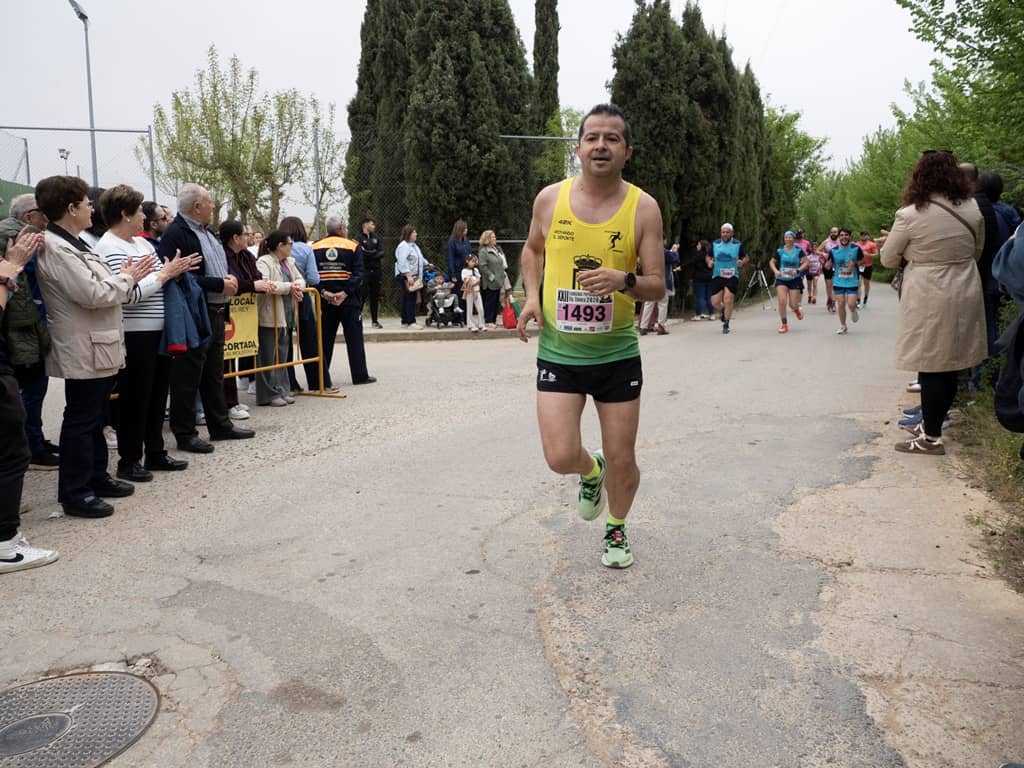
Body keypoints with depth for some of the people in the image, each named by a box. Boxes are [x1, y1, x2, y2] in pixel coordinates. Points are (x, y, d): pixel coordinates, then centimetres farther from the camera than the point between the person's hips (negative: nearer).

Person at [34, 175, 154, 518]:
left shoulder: (73, 244, 15)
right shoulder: (55, 249, -18)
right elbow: (94, 294, -23)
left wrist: (123, 275, 3)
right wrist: (127, 277, -10)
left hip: (100, 348, 10)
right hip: (84, 351, -10)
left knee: (95, 418, 18)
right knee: (81, 420, -1)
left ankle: (96, 476, 30)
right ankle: (74, 492, 8)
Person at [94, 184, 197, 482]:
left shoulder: (142, 242, 13)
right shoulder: (110, 248, -14)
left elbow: (162, 278, 17)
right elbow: (129, 294, -23)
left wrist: (177, 269, -2)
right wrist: (165, 273, -16)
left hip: (158, 331, 9)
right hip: (134, 335, -9)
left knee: (158, 393, 15)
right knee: (135, 398, 1)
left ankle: (155, 453, 27)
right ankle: (128, 461, 13)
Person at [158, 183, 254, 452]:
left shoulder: (206, 232, 16)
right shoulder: (175, 234, -15)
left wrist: (229, 280, 4)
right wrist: (220, 285, -20)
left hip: (216, 313, 10)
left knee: (214, 373, 17)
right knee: (188, 377, -1)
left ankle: (220, 425, 27)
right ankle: (184, 434, 7)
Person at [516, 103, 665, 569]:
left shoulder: (643, 208, -7)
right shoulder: (550, 198, -2)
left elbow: (657, 287, -7)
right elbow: (533, 249, 18)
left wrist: (624, 280, -28)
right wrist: (532, 295, 1)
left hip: (618, 354, 0)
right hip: (558, 353, 1)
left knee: (622, 460, 7)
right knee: (561, 457, -9)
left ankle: (616, 529, 38)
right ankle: (591, 472, 30)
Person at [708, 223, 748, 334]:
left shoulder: (738, 245, 0)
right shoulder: (715, 244, 5)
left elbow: (745, 258, 8)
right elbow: (709, 257, 15)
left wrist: (742, 262, -15)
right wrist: (709, 262, -9)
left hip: (732, 276, -2)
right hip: (717, 276, 2)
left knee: (728, 300, -12)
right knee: (715, 302, -1)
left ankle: (726, 324, 3)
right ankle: (724, 312, 34)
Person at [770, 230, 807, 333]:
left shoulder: (799, 250, -4)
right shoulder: (780, 251, 0)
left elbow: (805, 263, -6)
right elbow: (772, 262, 9)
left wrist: (797, 270, -21)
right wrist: (776, 271, -10)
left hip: (795, 279, -1)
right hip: (781, 279, 1)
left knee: (793, 304, -2)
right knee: (782, 301, -16)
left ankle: (797, 309, 39)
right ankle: (784, 324, -2)